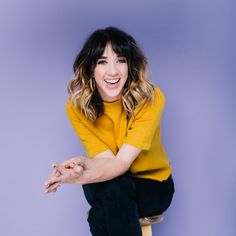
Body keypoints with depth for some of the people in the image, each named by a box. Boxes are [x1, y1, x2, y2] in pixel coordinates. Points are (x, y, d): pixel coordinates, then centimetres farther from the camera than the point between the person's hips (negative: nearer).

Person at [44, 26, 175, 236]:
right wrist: (82, 164, -44)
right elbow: (105, 159, -21)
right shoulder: (77, 107, -14)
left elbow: (123, 161, -29)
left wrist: (81, 177, -48)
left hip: (152, 185, -1)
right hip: (106, 187, 2)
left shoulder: (150, 98, -22)